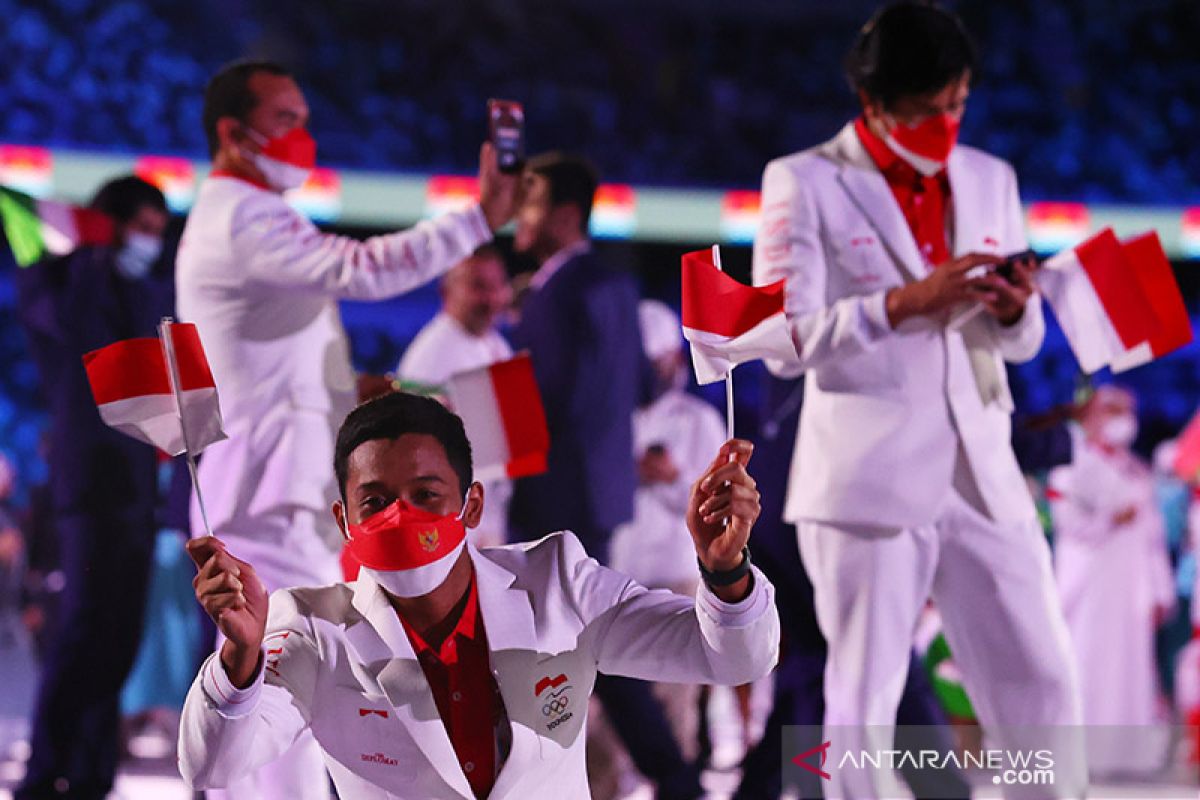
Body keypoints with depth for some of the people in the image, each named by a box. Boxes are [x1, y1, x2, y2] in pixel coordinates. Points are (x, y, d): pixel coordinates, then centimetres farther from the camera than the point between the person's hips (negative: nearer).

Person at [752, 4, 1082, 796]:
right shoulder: (806, 183, -1)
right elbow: (785, 340, -9)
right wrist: (905, 303, -20)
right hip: (869, 477, -5)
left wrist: (1015, 308, -7)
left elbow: (1019, 343, 16)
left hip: (981, 473, 5)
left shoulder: (990, 179, 14)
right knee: (863, 700, -1)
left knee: (1043, 685, 3)